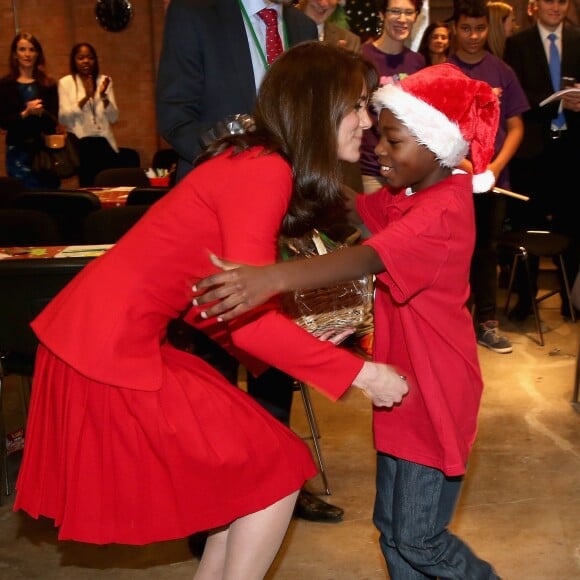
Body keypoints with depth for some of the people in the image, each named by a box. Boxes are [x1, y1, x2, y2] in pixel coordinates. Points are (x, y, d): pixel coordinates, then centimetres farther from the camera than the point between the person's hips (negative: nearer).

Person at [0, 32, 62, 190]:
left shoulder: (48, 83, 7)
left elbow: (54, 119, 1)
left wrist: (41, 113, -21)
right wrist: (25, 113, -19)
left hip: (46, 150, 2)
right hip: (18, 152, -2)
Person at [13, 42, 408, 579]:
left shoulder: (250, 162, 12)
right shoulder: (265, 171, -17)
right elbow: (249, 319, -22)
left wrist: (304, 340, 7)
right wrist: (359, 372, -14)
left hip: (104, 334, 9)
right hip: (113, 350, -9)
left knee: (249, 463, 19)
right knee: (277, 470, 3)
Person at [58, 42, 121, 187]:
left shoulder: (104, 80, 10)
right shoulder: (65, 82, 4)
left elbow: (113, 118, 4)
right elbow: (63, 118, -8)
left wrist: (103, 95, -12)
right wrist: (85, 97, -17)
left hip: (105, 143, 2)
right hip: (81, 144, -2)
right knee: (88, 187, -3)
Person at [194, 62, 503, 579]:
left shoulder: (444, 210, -24)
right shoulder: (404, 197, 7)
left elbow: (367, 259, -40)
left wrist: (273, 277, -54)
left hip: (436, 393, -9)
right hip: (403, 385, 9)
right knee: (392, 526, 16)